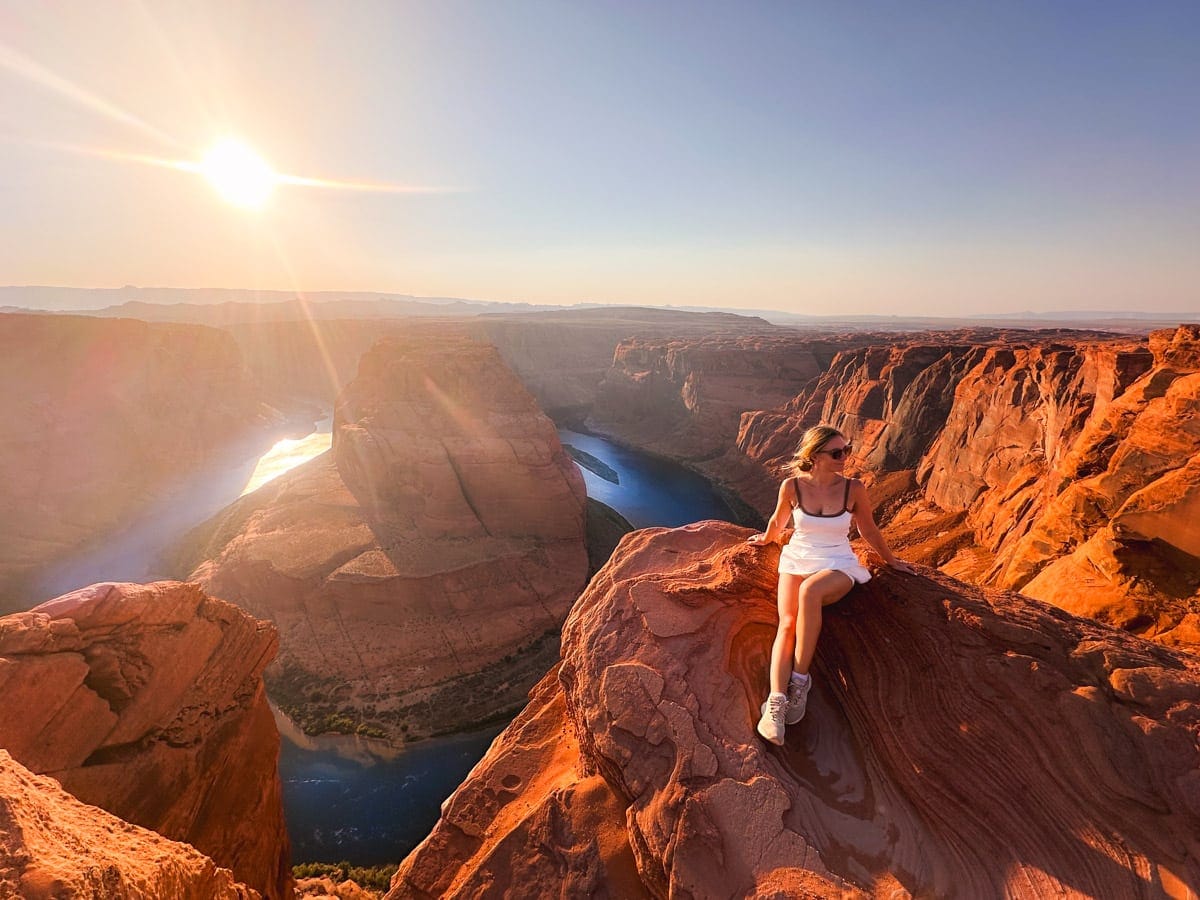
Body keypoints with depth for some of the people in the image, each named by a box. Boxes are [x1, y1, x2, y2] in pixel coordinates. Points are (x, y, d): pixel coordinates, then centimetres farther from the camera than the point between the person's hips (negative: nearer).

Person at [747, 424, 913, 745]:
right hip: (797, 559, 1)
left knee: (809, 590, -36)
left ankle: (800, 679, -26)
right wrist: (766, 539, 31)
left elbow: (868, 530, 11)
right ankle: (776, 701, -32)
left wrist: (891, 560, 22)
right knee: (787, 623, -26)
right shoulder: (792, 486, -7)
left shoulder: (853, 488, -7)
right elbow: (778, 521, 15)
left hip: (838, 566, -1)